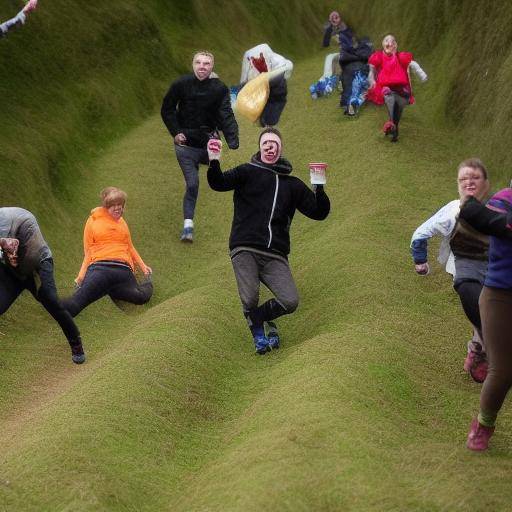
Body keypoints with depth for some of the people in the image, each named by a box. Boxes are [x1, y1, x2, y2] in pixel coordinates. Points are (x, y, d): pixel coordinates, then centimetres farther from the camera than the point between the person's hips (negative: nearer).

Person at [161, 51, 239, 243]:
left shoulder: (220, 89, -7)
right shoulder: (181, 84, -6)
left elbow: (226, 116, -14)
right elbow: (167, 109, 6)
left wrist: (233, 140, -29)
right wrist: (175, 132, -4)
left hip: (208, 143, 2)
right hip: (186, 144, -1)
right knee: (192, 184, -8)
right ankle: (188, 225, -2)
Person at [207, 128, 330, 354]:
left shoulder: (292, 184, 19)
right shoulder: (248, 172, 9)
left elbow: (319, 213, 16)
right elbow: (219, 184, -8)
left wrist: (319, 187, -1)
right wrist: (214, 162, -28)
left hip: (275, 256, 3)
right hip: (245, 250, -3)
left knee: (290, 302, -14)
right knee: (250, 300, -19)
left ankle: (258, 316, 18)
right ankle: (257, 329, 16)